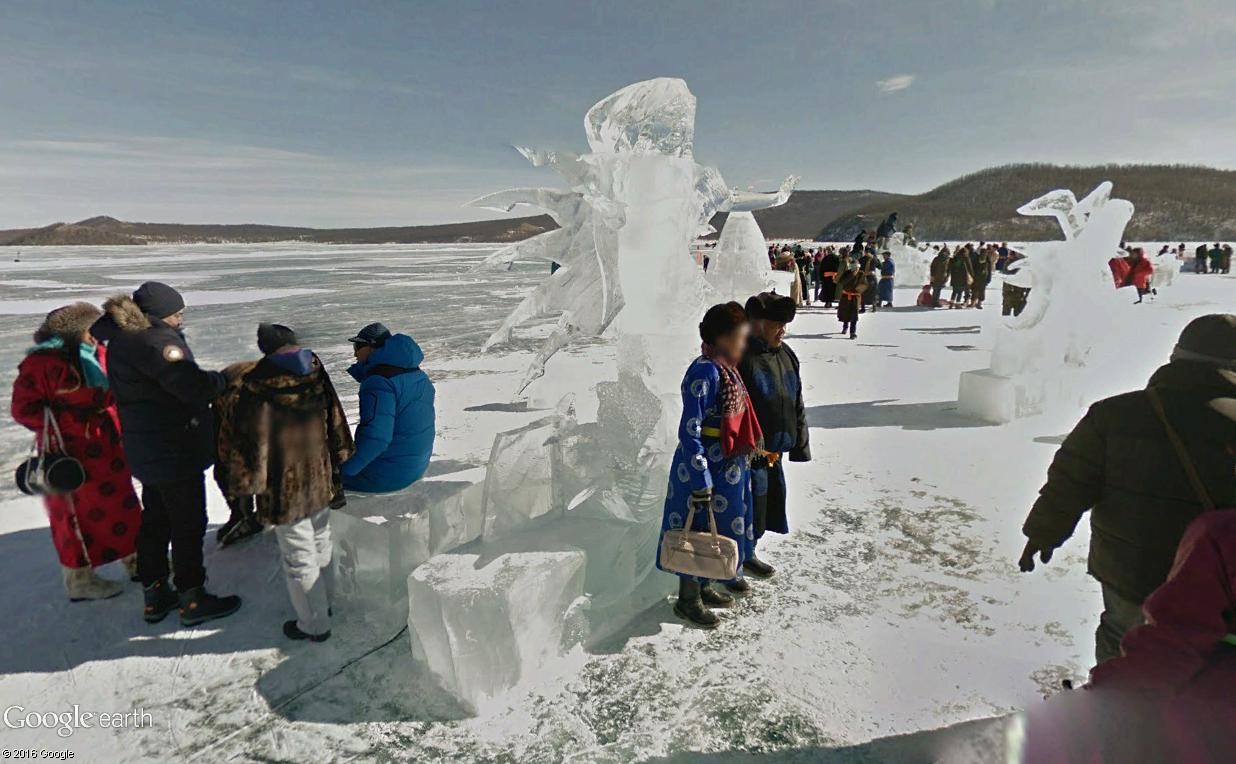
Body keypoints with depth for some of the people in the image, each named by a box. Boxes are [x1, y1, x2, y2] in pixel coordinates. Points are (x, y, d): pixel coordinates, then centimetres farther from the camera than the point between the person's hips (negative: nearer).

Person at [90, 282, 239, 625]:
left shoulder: (121, 339, 9)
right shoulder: (156, 341, -21)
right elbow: (193, 386, -33)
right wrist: (220, 379, -15)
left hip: (146, 451, 10)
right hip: (176, 451, -10)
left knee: (155, 520, 19)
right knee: (188, 523, 2)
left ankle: (154, 596, 30)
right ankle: (192, 600, 13)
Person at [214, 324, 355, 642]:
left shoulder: (251, 385, -17)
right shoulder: (316, 371, -3)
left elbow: (235, 438, -12)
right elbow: (335, 420, 5)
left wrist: (238, 481, 1)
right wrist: (339, 459, 17)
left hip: (284, 487, -6)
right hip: (321, 481, 6)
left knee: (298, 557, 8)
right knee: (321, 545, 23)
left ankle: (314, 624, 20)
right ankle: (323, 603, 40)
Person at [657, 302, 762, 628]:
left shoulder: (725, 369, 6)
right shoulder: (705, 372, -23)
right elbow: (690, 432, -24)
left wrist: (750, 451, 20)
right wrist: (701, 481, -24)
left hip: (730, 466, 10)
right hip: (707, 466, -10)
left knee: (720, 527, 22)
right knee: (699, 530, 6)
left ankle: (705, 586, 41)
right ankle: (687, 599, 25)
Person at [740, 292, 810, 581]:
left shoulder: (785, 355, 8)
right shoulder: (741, 358, -19)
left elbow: (796, 404, 14)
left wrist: (800, 443, 13)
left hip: (774, 451, 9)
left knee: (770, 501, 20)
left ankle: (748, 553, 40)